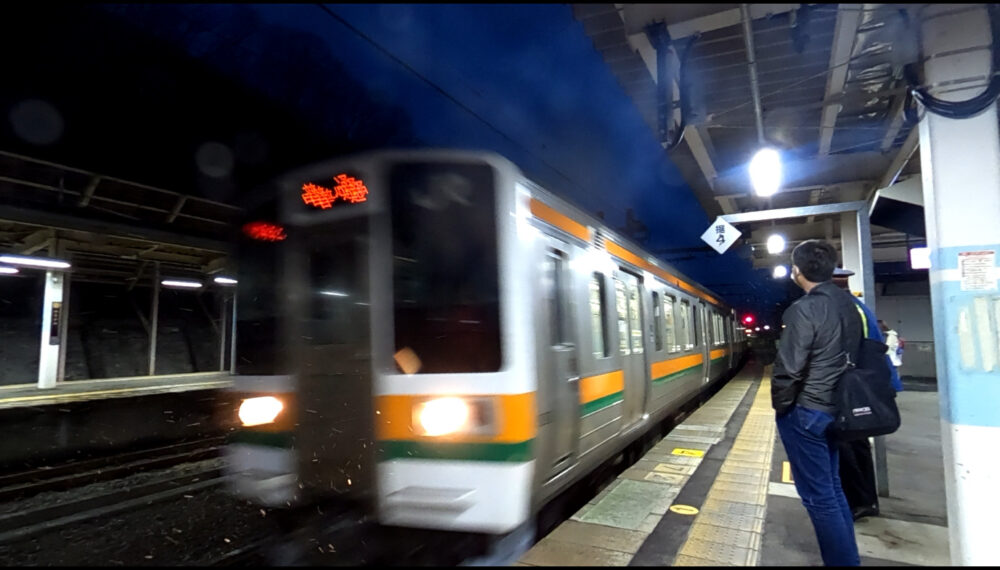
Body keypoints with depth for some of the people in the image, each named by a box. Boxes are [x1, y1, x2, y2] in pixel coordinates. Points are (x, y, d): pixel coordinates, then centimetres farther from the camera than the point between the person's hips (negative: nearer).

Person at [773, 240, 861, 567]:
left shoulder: (804, 309, -19)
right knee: (832, 489, 19)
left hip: (804, 412, -8)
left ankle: (842, 561, 10)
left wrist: (781, 406, -6)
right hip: (836, 408, 9)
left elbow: (790, 368, -20)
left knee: (818, 496, 2)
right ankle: (848, 557, 29)